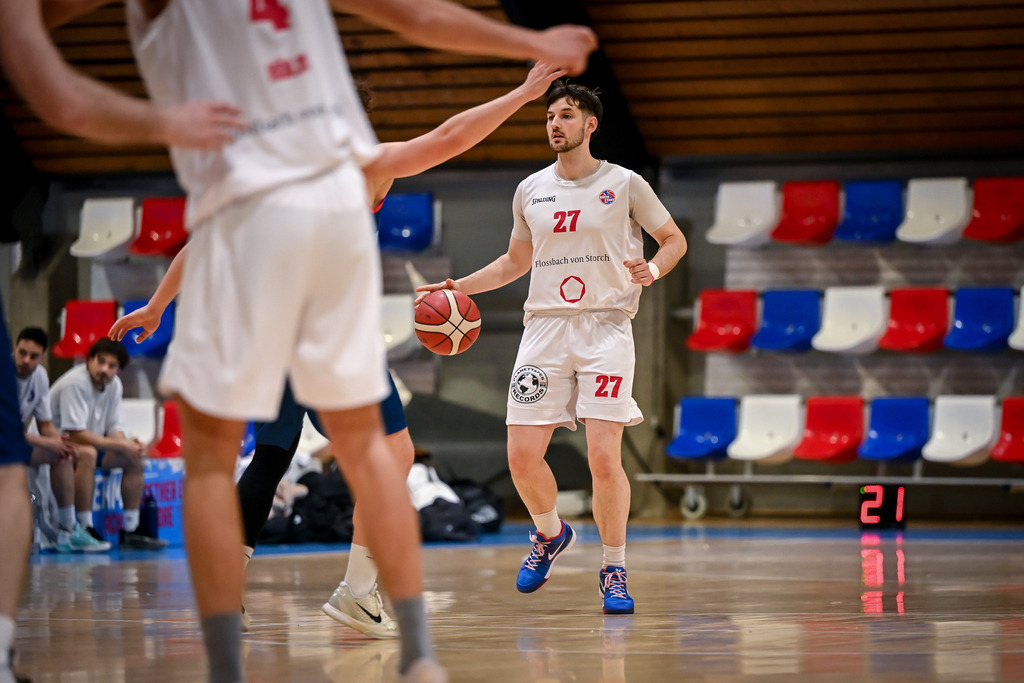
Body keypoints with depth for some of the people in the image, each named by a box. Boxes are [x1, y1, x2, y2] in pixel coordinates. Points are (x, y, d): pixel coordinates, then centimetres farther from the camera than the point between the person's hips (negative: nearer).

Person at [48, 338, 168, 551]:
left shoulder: (114, 385, 1)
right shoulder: (75, 383, -25)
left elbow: (114, 428, 5)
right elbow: (75, 434, -30)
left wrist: (129, 444, -19)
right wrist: (121, 445, -27)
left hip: (92, 442, 9)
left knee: (135, 458, -3)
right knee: (87, 453, -38)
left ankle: (130, 531, 0)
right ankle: (85, 529, -33)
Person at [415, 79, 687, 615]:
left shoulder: (625, 185, 1)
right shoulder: (530, 191, 12)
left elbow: (674, 239, 10)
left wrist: (652, 270, -11)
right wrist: (459, 286, 14)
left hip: (605, 328, -3)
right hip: (545, 328, 4)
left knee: (604, 457, -13)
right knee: (522, 456, -4)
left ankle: (614, 570, 4)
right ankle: (550, 534, 26)